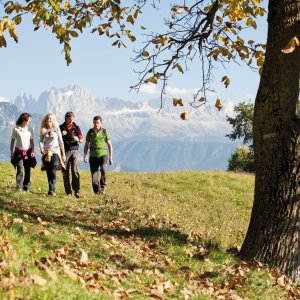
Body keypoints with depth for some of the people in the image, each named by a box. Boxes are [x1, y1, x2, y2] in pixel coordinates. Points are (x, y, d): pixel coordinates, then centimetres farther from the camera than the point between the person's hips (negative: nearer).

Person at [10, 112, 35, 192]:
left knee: (27, 170, 1)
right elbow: (12, 141, 6)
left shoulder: (30, 130, 9)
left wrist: (32, 151, 1)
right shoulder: (16, 129, 1)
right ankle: (19, 187, -11)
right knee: (20, 169, -12)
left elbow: (32, 141, 13)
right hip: (19, 152, -3)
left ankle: (26, 187, 7)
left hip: (28, 152, 3)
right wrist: (11, 152, 2)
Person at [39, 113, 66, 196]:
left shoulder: (56, 129, 5)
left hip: (55, 153, -3)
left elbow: (61, 142, 5)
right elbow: (41, 141, 5)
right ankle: (52, 190, 11)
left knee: (53, 172, -15)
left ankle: (52, 191, -20)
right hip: (46, 154, 3)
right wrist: (41, 149, -16)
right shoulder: (43, 130, 12)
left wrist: (63, 154, 3)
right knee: (48, 173, 3)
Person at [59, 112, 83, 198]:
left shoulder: (76, 128, 9)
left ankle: (76, 190, -11)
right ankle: (68, 192, 2)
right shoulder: (61, 128, 7)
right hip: (64, 151, 0)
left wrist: (78, 139, -14)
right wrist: (61, 135, -12)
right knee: (65, 172, -2)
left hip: (74, 150, 0)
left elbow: (82, 140, 9)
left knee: (75, 170, -13)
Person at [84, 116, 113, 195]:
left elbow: (109, 145, 10)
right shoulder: (90, 132, 5)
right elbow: (86, 145, 12)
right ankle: (96, 191, 7)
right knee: (94, 174, -2)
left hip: (103, 154, -1)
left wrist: (111, 157, 6)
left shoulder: (104, 132, 4)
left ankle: (103, 186, -13)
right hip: (93, 155, 1)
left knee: (103, 169, -25)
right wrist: (85, 156, 0)